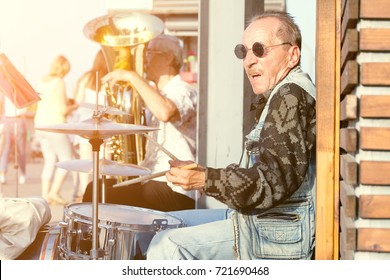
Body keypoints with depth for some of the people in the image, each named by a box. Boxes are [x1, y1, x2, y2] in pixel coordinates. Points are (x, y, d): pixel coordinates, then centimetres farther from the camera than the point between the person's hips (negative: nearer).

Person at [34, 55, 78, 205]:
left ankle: (45, 194, 8)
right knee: (66, 160, 3)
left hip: (40, 125, 7)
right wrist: (75, 106, 4)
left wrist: (67, 105, 17)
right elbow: (62, 109, -16)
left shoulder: (42, 81, 10)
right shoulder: (59, 82, -12)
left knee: (49, 161, 12)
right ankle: (54, 192, -3)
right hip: (54, 126, -7)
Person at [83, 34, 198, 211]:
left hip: (175, 190, -10)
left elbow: (165, 112, -36)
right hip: (151, 180, 10)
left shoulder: (182, 91, -12)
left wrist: (132, 77, -27)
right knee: (94, 189, 14)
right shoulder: (158, 93, 21)